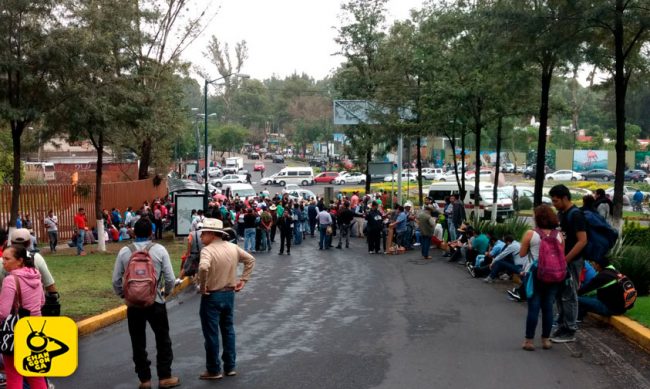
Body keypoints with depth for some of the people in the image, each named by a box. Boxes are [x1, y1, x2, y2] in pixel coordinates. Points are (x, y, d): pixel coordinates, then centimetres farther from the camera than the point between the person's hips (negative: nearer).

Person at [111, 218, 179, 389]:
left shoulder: (124, 252, -3)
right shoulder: (159, 250, -7)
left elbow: (116, 280, 0)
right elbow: (170, 278, -7)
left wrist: (122, 295, 18)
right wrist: (166, 292, 13)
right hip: (155, 302, -1)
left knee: (138, 342, 12)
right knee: (163, 340, 13)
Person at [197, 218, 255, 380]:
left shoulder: (208, 250, -20)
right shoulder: (233, 247, 3)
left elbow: (203, 268, -38)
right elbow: (250, 260, 13)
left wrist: (202, 287, -23)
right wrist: (243, 280, 11)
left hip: (212, 296, -7)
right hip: (229, 294, 7)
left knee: (211, 334, 5)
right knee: (228, 330, 17)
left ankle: (214, 370, 15)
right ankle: (230, 366, 25)